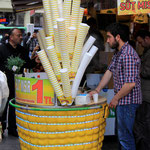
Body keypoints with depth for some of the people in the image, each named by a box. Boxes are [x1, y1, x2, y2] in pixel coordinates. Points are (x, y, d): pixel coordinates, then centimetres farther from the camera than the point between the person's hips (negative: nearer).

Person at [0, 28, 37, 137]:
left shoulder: (22, 50, 11)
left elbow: (28, 64, 11)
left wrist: (35, 61, -7)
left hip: (17, 83, 5)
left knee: (15, 107, 11)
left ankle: (12, 129, 22)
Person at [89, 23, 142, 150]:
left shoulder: (128, 55, -22)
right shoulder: (118, 53, 12)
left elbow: (130, 83, -25)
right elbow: (110, 71, 13)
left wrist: (116, 99, -16)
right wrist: (97, 90, 8)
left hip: (128, 101, -10)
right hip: (123, 101, 10)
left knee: (125, 135, -3)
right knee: (125, 133, 19)